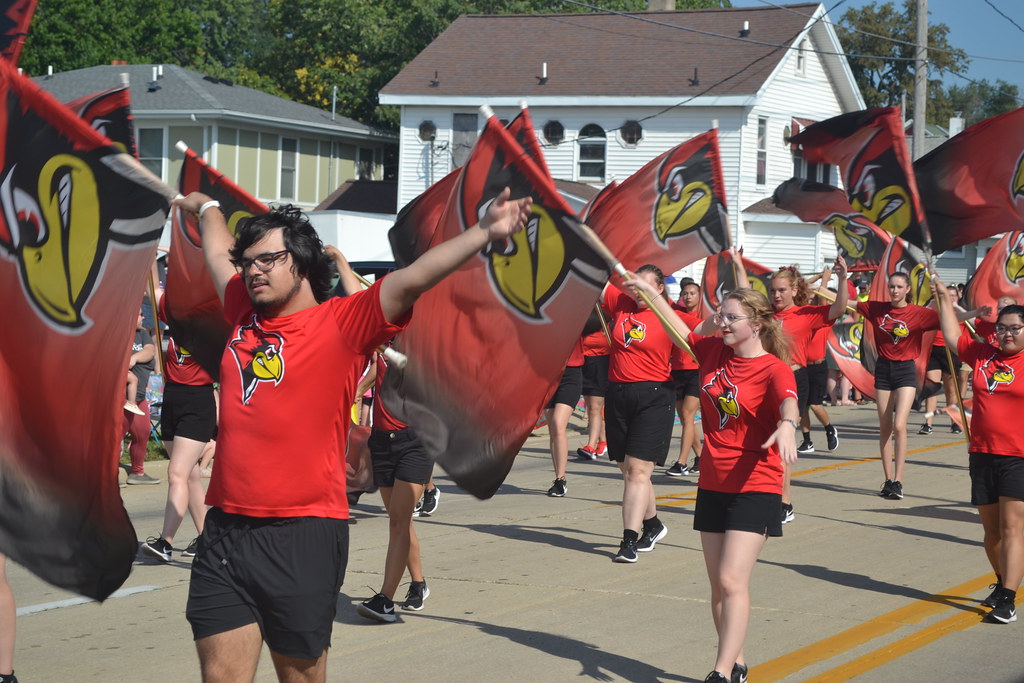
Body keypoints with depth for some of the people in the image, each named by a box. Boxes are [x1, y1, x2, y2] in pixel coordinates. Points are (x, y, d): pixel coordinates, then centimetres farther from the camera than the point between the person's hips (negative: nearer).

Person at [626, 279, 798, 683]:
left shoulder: (774, 369, -15)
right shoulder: (714, 351, 5)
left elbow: (788, 402, -36)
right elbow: (684, 331, 25)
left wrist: (786, 426, -58)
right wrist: (650, 292, 32)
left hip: (754, 487, -7)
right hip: (712, 486, 7)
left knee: (732, 581, -16)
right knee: (718, 585, 10)